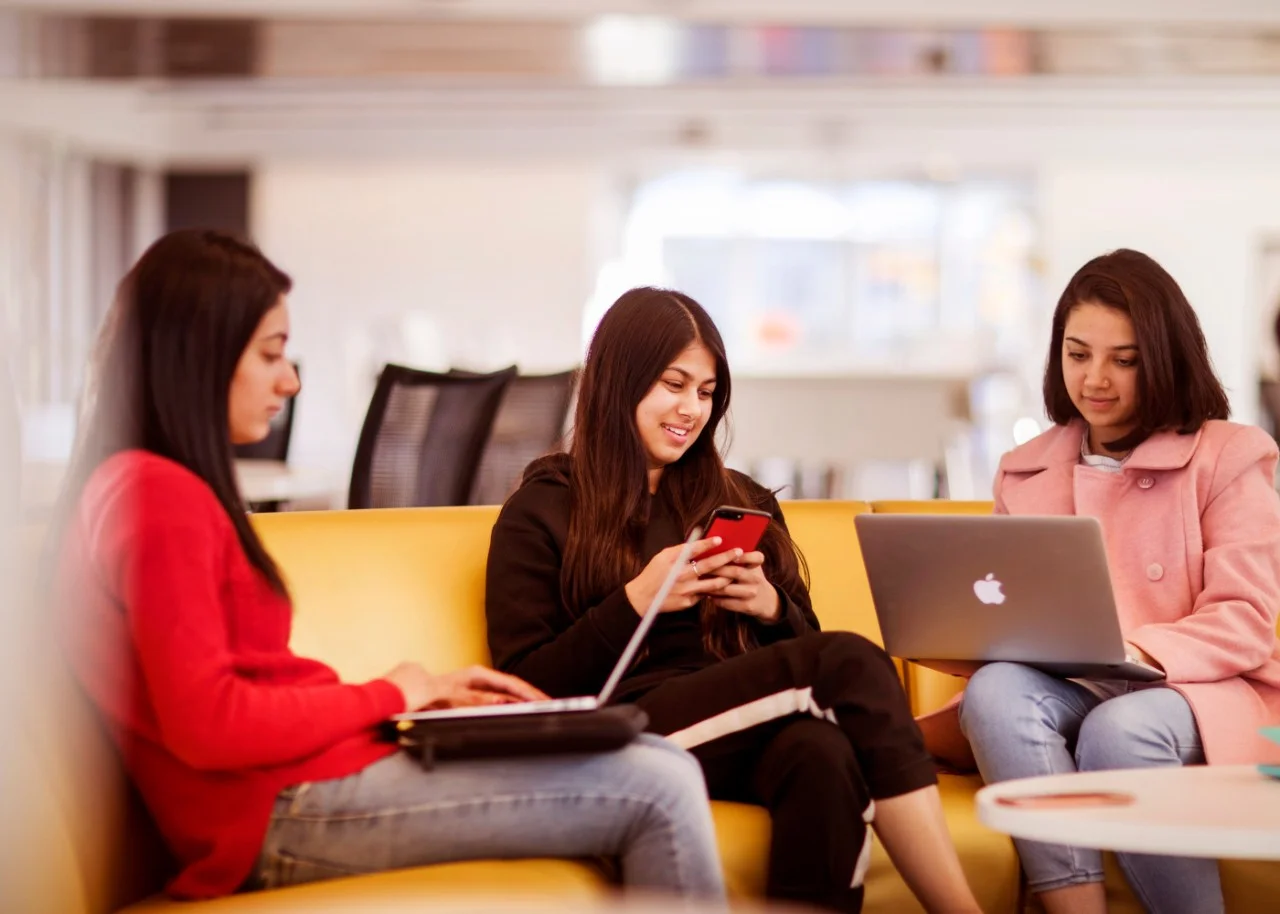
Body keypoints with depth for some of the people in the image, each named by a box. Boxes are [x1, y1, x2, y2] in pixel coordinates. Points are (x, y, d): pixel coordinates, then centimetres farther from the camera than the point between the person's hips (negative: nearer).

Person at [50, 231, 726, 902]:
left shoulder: (170, 488, 20)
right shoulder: (157, 495, -12)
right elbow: (208, 724, -19)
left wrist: (422, 694, 8)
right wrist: (388, 697, -5)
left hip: (304, 781, 11)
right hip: (280, 812, -10)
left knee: (664, 766, 6)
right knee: (658, 794, -15)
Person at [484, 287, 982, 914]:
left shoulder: (738, 502, 23)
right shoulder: (542, 511, 9)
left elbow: (804, 645, 22)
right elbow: (526, 688, 0)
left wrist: (771, 606, 0)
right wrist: (634, 603, -12)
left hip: (750, 733, 4)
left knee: (822, 753, -37)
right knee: (849, 662, -30)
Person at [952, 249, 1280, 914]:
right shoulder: (1024, 473, 19)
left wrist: (1142, 654, -22)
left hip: (1198, 689, -3)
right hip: (1064, 689, 4)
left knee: (1119, 729, -38)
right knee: (995, 691, -32)